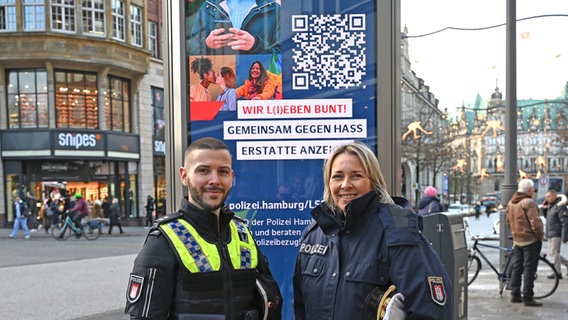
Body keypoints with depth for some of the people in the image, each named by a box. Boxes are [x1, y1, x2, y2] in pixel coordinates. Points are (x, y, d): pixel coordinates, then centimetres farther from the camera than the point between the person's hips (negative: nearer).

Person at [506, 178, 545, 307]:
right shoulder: (528, 203, -18)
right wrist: (540, 235, -8)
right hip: (531, 240, -8)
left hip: (517, 240, 8)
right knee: (529, 269, -3)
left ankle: (515, 294, 19)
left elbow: (508, 221, 16)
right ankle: (528, 298, -1)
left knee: (517, 267, 14)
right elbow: (535, 222, -21)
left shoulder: (511, 203, 8)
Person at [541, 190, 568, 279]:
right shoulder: (550, 206, 13)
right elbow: (546, 216, 28)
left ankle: (558, 272, 2)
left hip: (557, 234, -9)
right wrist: (543, 208, 8)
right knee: (551, 253, 13)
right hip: (550, 234, 9)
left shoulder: (560, 206, -15)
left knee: (554, 253, -6)